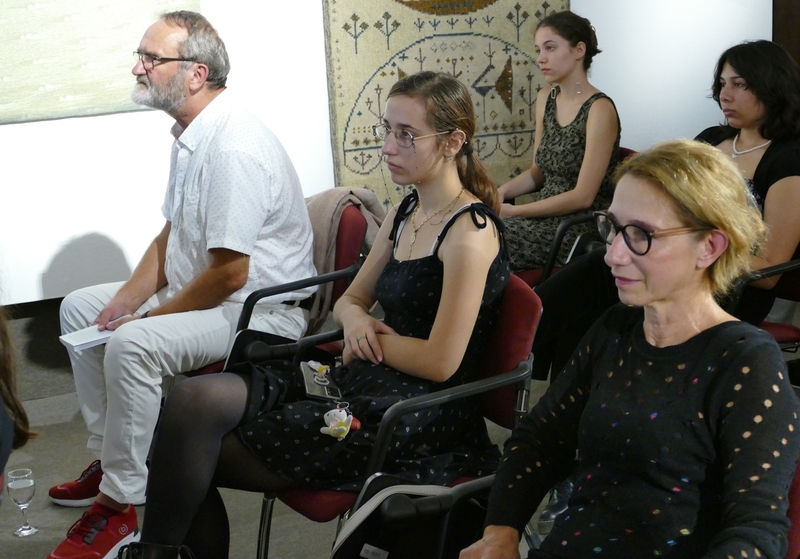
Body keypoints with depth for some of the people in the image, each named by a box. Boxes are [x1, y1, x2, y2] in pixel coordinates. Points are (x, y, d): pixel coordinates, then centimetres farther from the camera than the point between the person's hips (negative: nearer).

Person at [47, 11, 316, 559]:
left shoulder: (235, 147, -26)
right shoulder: (190, 134, 6)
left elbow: (229, 273, -27)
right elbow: (172, 234, 15)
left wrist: (149, 316, -15)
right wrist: (127, 299, 1)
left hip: (262, 309, -11)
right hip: (197, 290, 11)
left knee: (132, 344, -31)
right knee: (80, 308, 15)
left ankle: (118, 507, -16)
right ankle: (108, 456, 21)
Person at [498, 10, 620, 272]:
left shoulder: (599, 110, -15)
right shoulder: (545, 98, 8)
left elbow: (583, 197, -18)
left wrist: (513, 211, -16)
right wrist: (501, 193, -5)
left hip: (582, 228, -7)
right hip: (547, 217, 7)